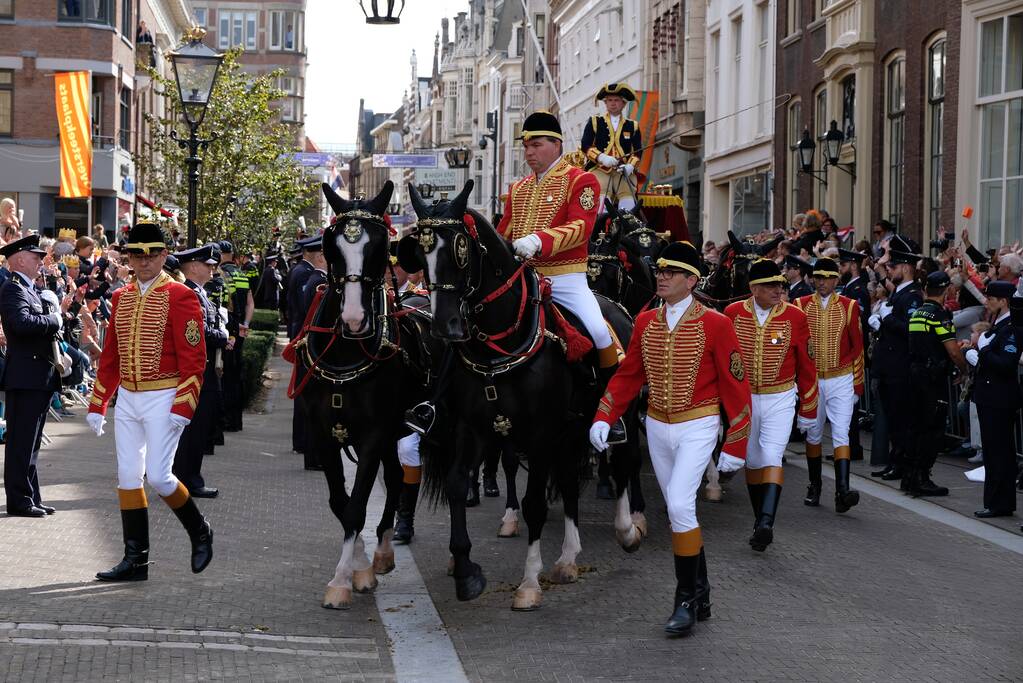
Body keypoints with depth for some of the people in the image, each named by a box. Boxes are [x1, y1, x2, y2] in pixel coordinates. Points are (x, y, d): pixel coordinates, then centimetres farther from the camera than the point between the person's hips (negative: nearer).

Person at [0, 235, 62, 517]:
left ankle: (31, 499, 19)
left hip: (39, 377, 10)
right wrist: (54, 320, -15)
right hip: (25, 377, -10)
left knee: (30, 441, 13)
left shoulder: (28, 289, 20)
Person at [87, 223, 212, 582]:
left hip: (163, 400, -6)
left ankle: (199, 530, 15)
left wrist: (183, 406, -18)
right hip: (127, 399, 6)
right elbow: (110, 356, 16)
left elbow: (193, 358, -12)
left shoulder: (180, 297, -8)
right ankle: (135, 560, 12)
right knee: (128, 477, 5)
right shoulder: (121, 298, 11)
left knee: (158, 476, -10)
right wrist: (97, 405, 13)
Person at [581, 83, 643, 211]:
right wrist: (602, 157, -12)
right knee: (602, 198, -25)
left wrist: (630, 166, -10)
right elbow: (586, 146, 6)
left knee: (628, 198, -23)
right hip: (599, 169, -1)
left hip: (624, 171, 1)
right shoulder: (594, 123, 16)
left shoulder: (633, 126, 20)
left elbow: (637, 152, 11)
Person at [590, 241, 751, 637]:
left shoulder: (715, 324, -10)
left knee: (679, 504, -19)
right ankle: (699, 596, 24)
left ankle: (686, 599, -7)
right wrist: (603, 418, -6)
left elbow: (736, 386, -7)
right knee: (680, 511, 12)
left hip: (698, 427, -6)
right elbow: (627, 375, 9)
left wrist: (735, 447, -8)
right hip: (657, 428, 6)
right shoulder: (645, 322, 4)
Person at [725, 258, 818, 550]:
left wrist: (808, 409, 4)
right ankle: (761, 522, 23)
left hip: (780, 400, -2)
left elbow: (806, 365, 1)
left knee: (771, 457, -17)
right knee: (752, 461, 11)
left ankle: (766, 523, -26)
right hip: (743, 399, 2)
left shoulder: (794, 316, -6)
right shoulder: (733, 314, -5)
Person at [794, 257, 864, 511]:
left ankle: (843, 491, -19)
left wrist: (857, 384, 4)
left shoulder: (849, 306, -1)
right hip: (810, 380, 2)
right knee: (813, 434, 11)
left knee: (841, 433, -12)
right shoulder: (802, 306, 0)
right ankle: (814, 486, 25)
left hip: (841, 380, -2)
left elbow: (857, 346, 4)